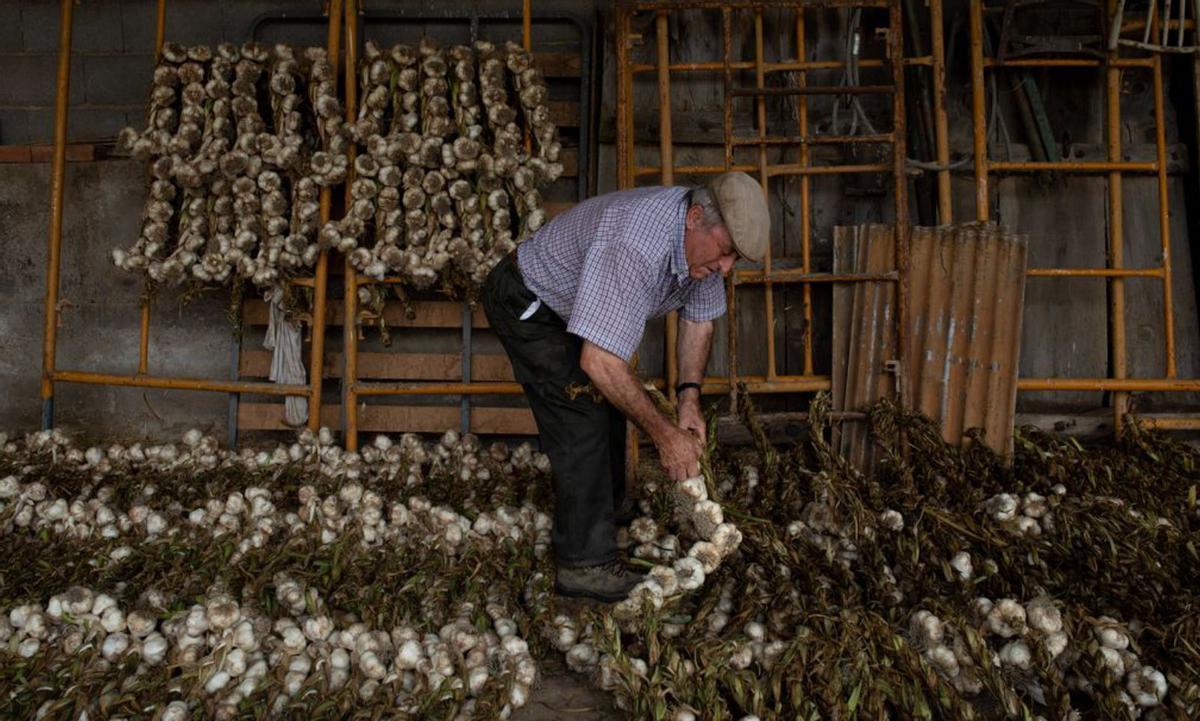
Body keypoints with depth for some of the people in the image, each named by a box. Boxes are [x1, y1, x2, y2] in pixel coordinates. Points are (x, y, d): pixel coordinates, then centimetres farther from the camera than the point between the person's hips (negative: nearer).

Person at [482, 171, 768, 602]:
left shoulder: (703, 239, -13)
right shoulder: (636, 248, -42)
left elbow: (699, 319, 2)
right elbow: (599, 361, -44)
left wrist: (689, 398, -9)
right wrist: (664, 434, -35)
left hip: (574, 305, 9)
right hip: (527, 303, -9)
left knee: (611, 402, 17)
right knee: (583, 420, -15)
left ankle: (605, 513, 38)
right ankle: (584, 564, -7)